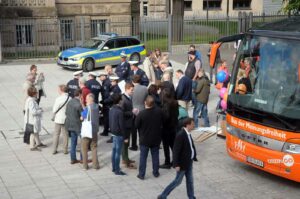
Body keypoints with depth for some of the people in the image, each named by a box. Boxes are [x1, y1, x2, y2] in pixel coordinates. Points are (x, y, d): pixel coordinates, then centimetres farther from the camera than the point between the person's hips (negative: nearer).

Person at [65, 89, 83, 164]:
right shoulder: (79, 104, -21)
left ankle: (73, 159, 19)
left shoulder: (69, 102, 3)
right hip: (78, 125, -7)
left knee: (73, 143, 14)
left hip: (70, 125, 7)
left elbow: (66, 113, 11)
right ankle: (83, 159, 13)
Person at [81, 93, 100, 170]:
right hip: (95, 130, 5)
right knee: (94, 148, 15)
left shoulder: (87, 108, -18)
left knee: (84, 148, 9)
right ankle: (95, 164, 13)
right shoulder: (97, 106, -1)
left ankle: (85, 165, 12)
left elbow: (82, 118, -11)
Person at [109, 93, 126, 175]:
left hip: (113, 133, 9)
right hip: (119, 134, -9)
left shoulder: (111, 110, 4)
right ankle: (117, 170, 4)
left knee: (114, 151, 16)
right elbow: (121, 125, -19)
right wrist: (125, 137, -13)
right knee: (118, 152, -2)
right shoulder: (119, 111, -22)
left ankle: (114, 168, 25)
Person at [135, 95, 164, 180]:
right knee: (155, 156, 18)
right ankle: (156, 172, 29)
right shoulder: (159, 111, -13)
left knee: (143, 157, 10)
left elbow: (136, 125, -12)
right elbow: (162, 123, 1)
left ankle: (141, 174, 16)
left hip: (144, 139, -3)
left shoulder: (141, 114, -24)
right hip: (156, 138, 3)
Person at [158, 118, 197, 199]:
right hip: (182, 163, -8)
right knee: (177, 181, 3)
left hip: (189, 162, 8)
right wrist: (176, 164, -23)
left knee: (190, 181, 15)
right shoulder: (180, 135, -24)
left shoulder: (188, 133, 4)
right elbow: (176, 151, -24)